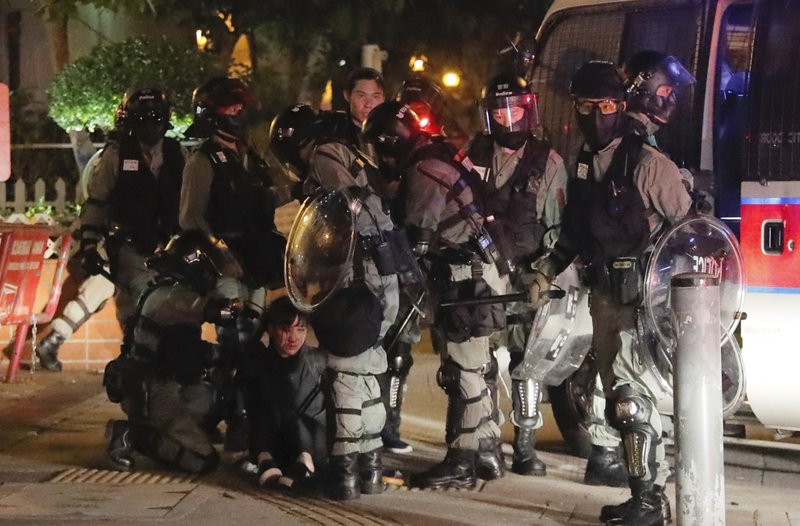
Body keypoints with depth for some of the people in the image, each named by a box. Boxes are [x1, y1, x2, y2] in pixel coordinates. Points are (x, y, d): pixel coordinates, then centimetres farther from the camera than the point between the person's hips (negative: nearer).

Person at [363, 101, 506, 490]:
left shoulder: (423, 172, -15)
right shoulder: (436, 162, 16)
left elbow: (416, 238, -19)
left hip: (464, 280, -10)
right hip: (469, 273, 10)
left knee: (462, 372, -6)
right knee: (471, 369, 15)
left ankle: (460, 463, -2)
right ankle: (487, 452, 22)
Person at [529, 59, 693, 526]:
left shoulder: (648, 164, -13)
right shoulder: (584, 166, 10)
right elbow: (574, 231, 21)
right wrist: (548, 272, 15)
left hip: (645, 299, -8)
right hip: (605, 298, 8)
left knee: (631, 398, -11)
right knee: (618, 399, 11)